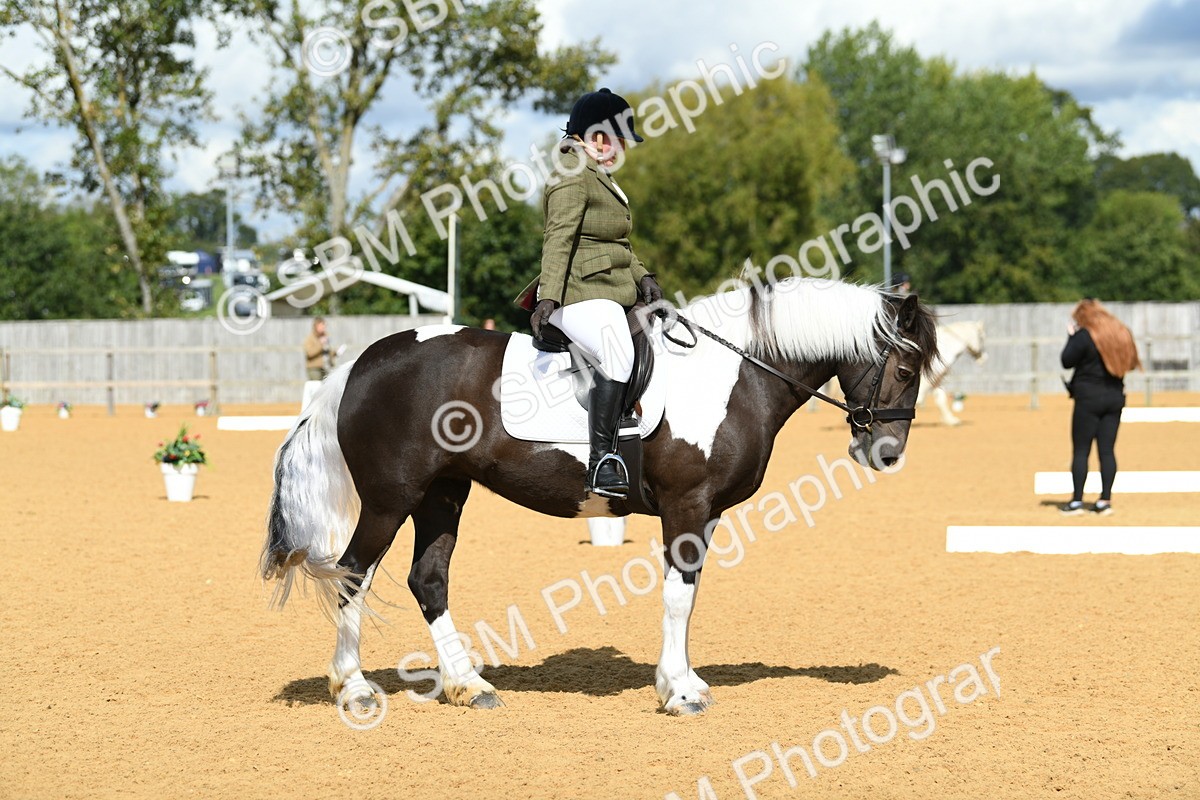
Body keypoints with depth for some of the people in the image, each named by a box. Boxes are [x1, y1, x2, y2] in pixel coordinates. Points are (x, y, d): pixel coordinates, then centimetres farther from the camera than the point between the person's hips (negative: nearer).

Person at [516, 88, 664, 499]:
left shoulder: (599, 177, 25)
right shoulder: (572, 176, -8)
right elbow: (558, 238, -19)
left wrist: (641, 276, 11)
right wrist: (548, 297, -29)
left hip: (612, 293, 11)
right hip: (580, 294, -11)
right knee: (618, 356, -32)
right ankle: (602, 463, -35)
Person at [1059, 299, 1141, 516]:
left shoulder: (1084, 336, -11)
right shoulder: (1122, 333, 9)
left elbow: (1067, 361, -8)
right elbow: (1130, 363, 18)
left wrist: (1071, 337, 3)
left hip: (1089, 398, -6)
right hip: (1115, 398, 6)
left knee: (1081, 451, -2)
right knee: (1107, 450, 5)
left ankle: (1077, 501, -5)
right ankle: (1105, 500, 2)